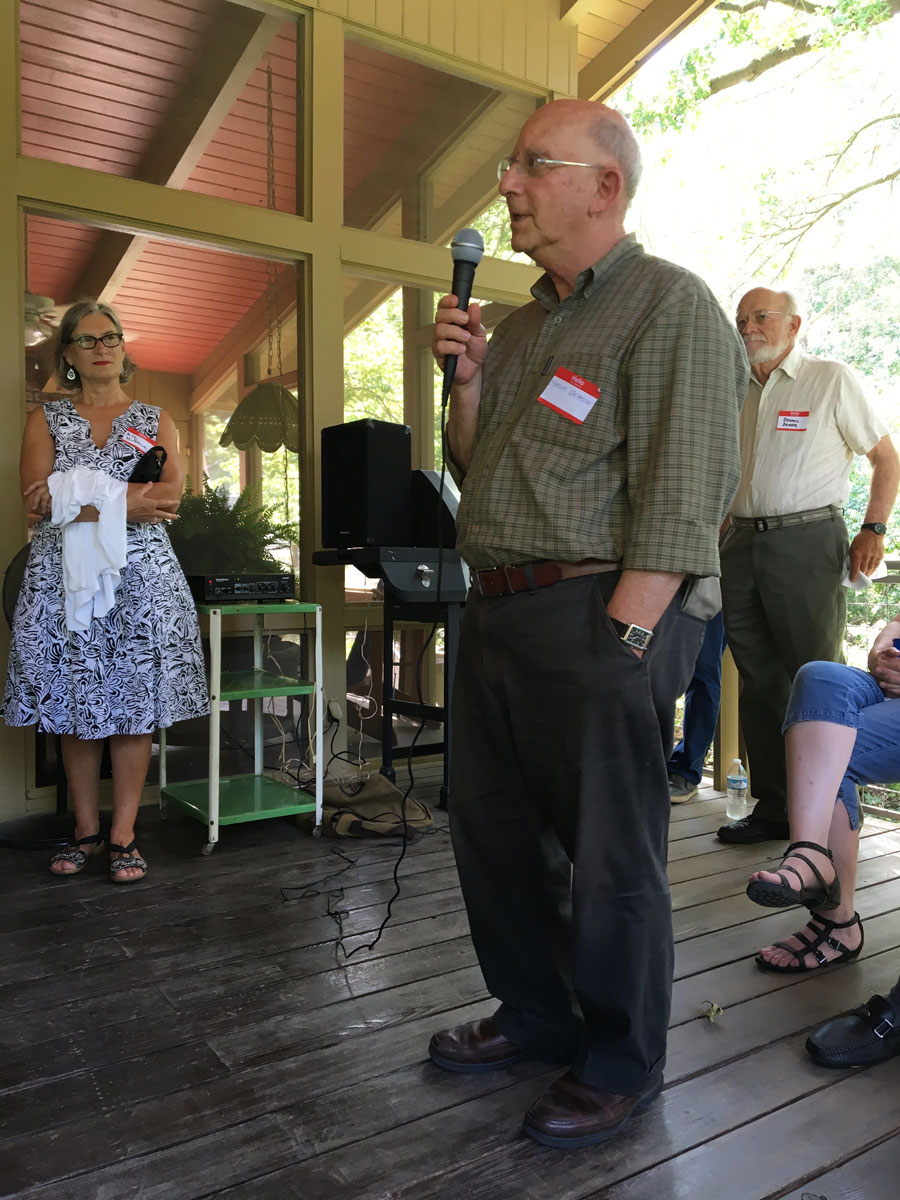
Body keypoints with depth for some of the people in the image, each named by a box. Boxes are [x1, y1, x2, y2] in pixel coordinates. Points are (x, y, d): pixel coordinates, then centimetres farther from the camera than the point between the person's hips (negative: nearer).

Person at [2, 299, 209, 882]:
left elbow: (170, 495, -6)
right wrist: (124, 507, -15)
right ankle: (86, 831, 17)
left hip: (139, 575, -1)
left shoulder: (156, 419, 11)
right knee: (73, 706, 4)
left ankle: (124, 835, 6)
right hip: (64, 576, 1)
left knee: (134, 707, -3)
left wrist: (80, 501, -14)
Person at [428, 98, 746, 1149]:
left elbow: (681, 502, -16)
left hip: (596, 618, -8)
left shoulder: (670, 305, -7)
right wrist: (466, 376, 4)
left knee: (606, 856, 4)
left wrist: (616, 643, -20)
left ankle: (621, 1064, 27)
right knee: (491, 828, 17)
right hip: (494, 611, 9)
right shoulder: (525, 321, 18)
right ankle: (535, 1015, 38)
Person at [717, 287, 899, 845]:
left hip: (808, 540, -5)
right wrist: (724, 529, 13)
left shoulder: (833, 379, 3)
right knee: (760, 682, 6)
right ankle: (774, 809, 14)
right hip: (743, 543, 5)